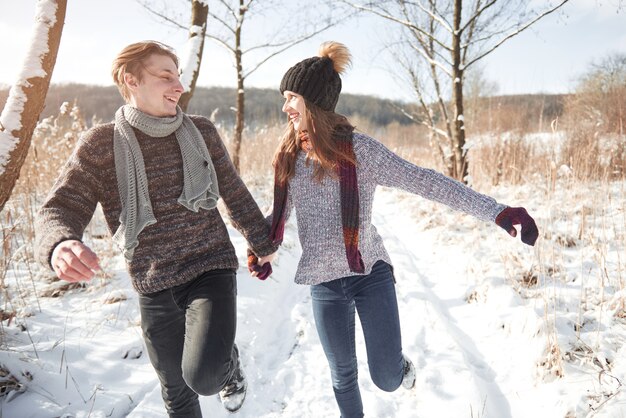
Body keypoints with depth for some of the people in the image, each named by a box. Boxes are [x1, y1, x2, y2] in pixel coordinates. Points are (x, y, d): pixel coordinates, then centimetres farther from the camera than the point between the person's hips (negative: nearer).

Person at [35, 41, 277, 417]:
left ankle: (228, 362, 14)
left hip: (211, 269, -1)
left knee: (203, 375, -21)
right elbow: (60, 208, -11)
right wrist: (59, 246, -34)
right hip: (155, 287, 1)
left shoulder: (201, 131, -1)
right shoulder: (101, 144, -5)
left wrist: (264, 243, 16)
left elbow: (235, 193, 9)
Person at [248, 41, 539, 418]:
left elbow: (424, 181, -19)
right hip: (324, 282, 3)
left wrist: (495, 211, -25)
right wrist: (261, 251, 16)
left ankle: (401, 365, 37)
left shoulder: (357, 149, -12)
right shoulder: (288, 155, 1)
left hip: (371, 273, -3)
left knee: (387, 378, -1)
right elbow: (280, 212, 17)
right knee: (343, 375, 13)